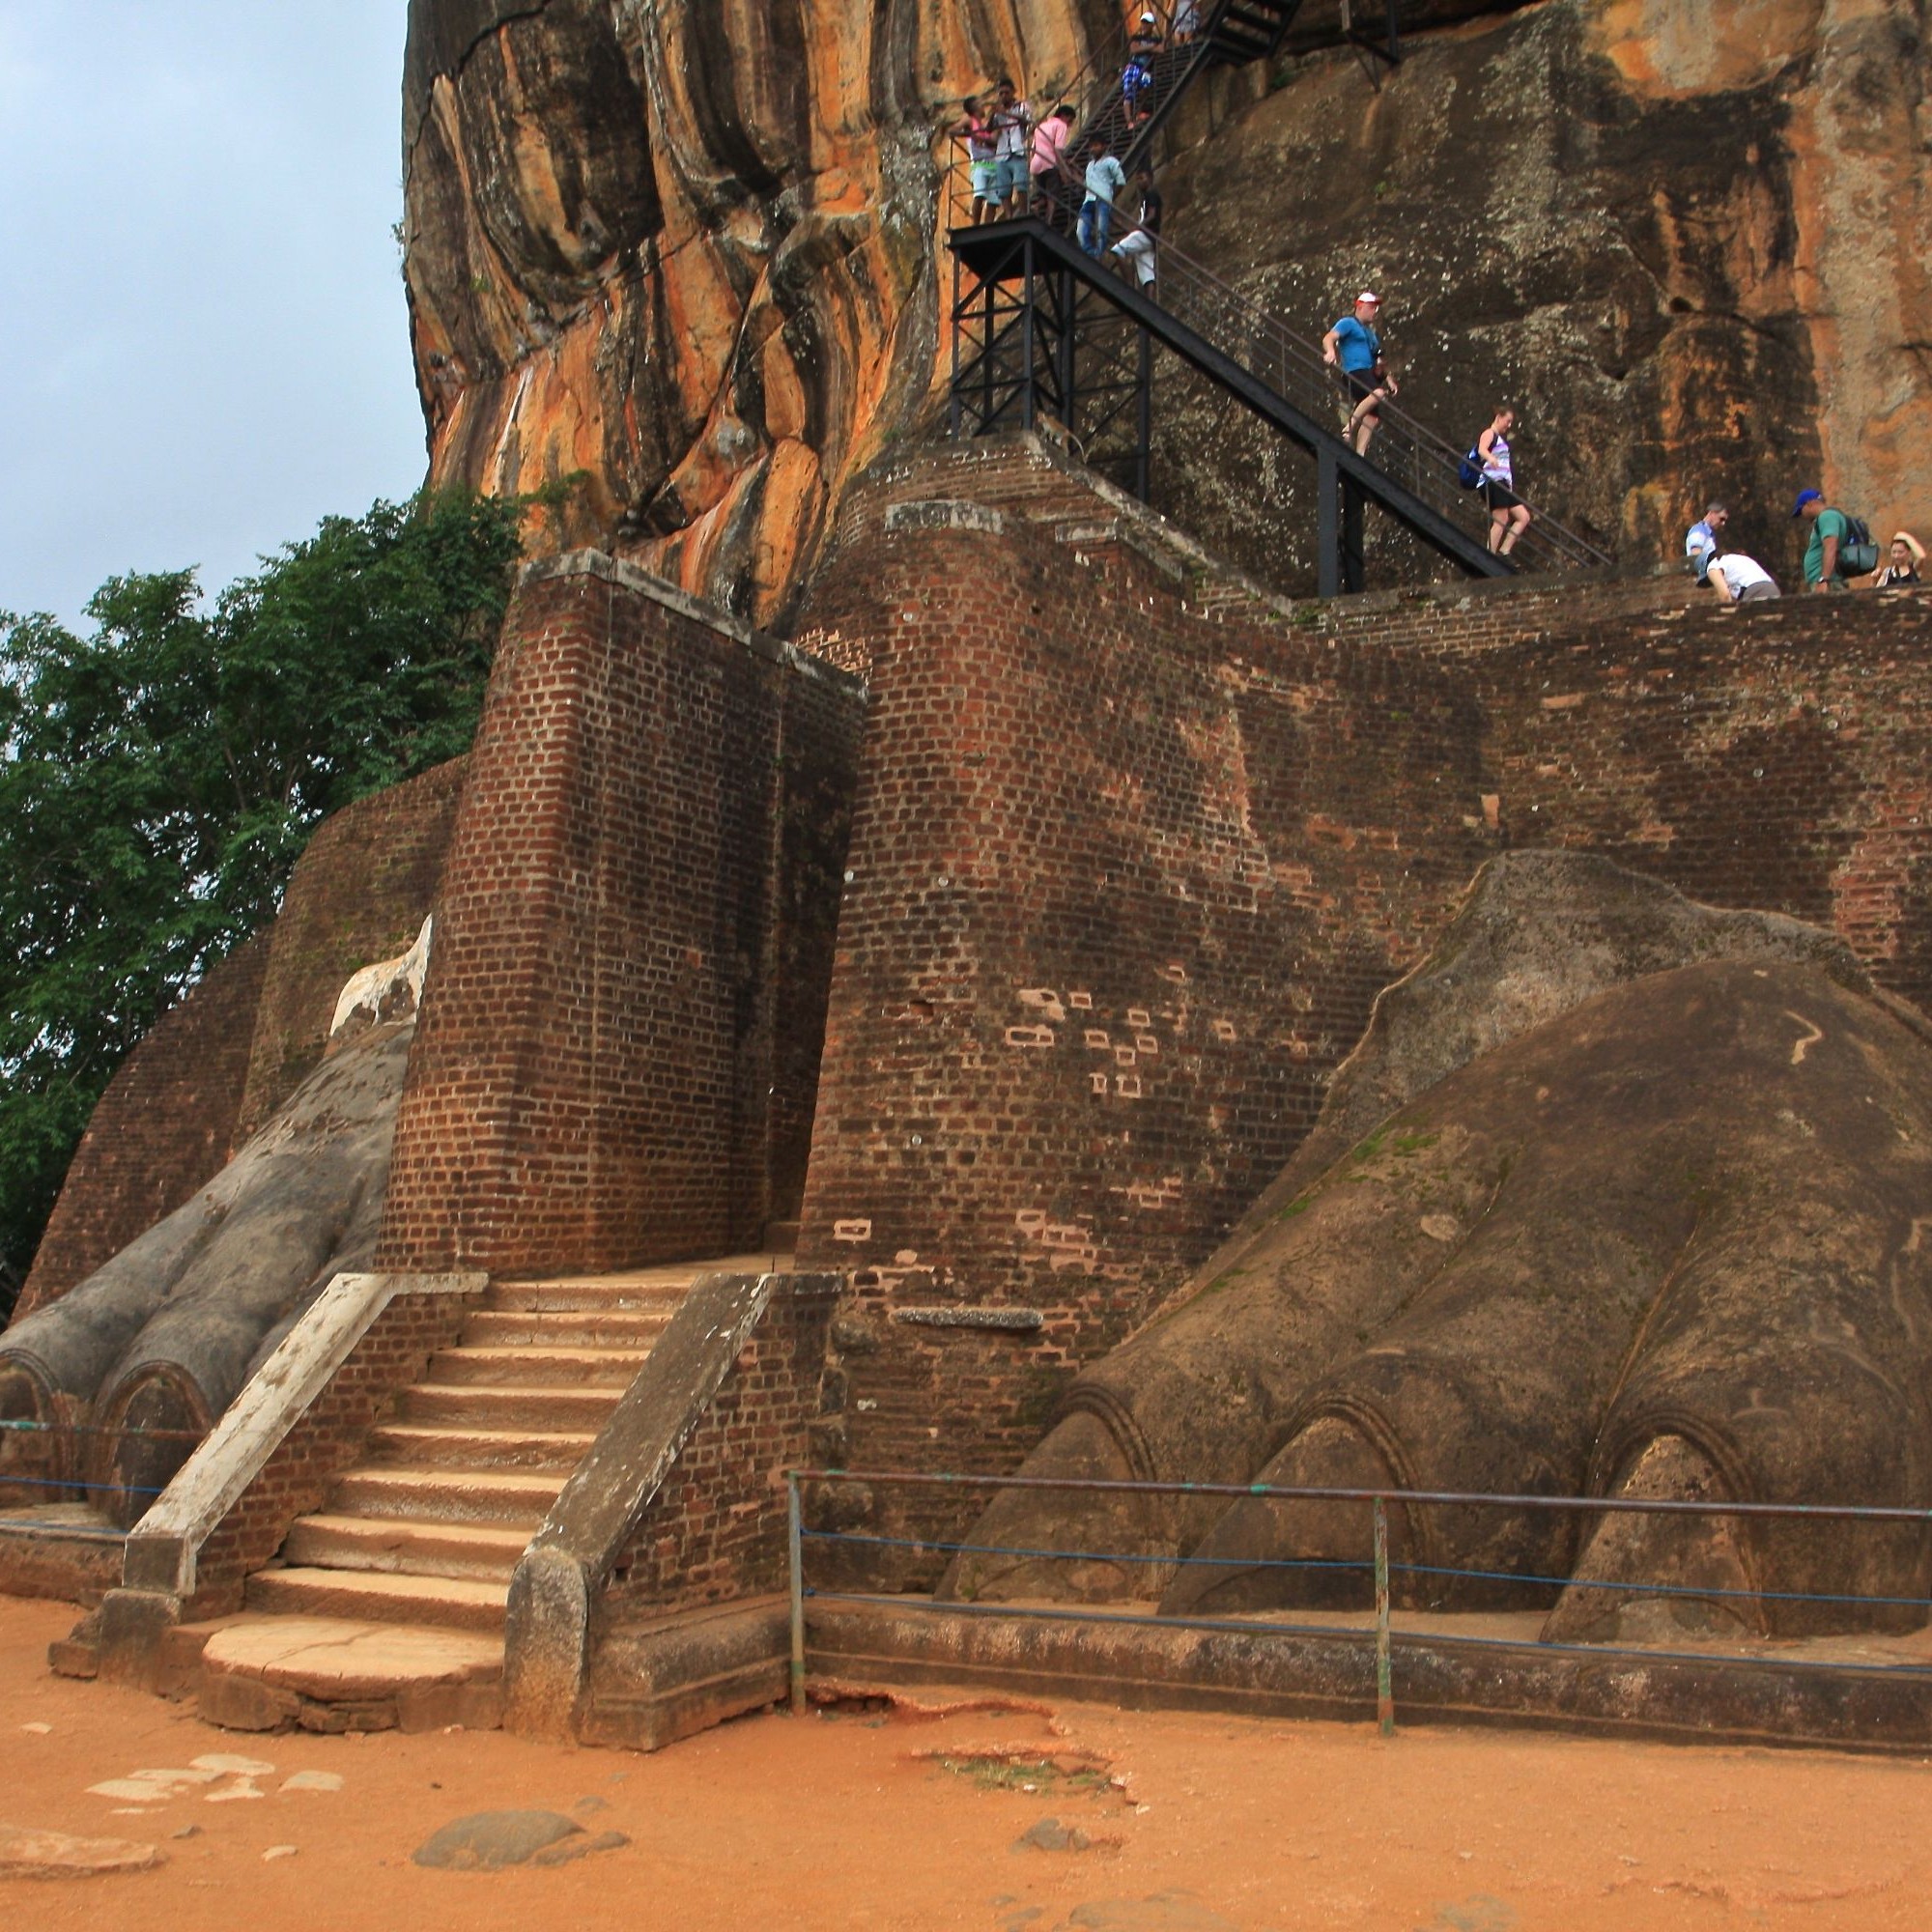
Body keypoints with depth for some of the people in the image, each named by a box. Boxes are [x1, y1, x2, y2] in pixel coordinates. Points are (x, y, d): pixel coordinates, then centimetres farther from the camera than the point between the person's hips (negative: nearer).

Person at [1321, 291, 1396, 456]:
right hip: (1355, 373, -9)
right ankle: (1350, 427, -32)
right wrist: (1330, 351, -35)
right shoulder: (1348, 323, 4)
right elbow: (1329, 338, -12)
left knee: (1372, 418, -2)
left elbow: (1377, 360, 37)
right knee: (1378, 393, -35)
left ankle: (1359, 454, -3)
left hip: (1369, 375, 9)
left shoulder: (1370, 332, 31)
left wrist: (1388, 378, 26)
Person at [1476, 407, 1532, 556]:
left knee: (1524, 517, 5)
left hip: (1504, 484, 10)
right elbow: (1481, 449, -23)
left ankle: (1503, 551, 0)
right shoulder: (1489, 433, -1)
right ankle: (1491, 555, -20)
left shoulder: (1501, 438, 28)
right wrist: (1491, 458, -45)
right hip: (1493, 481, -10)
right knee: (1501, 520, -18)